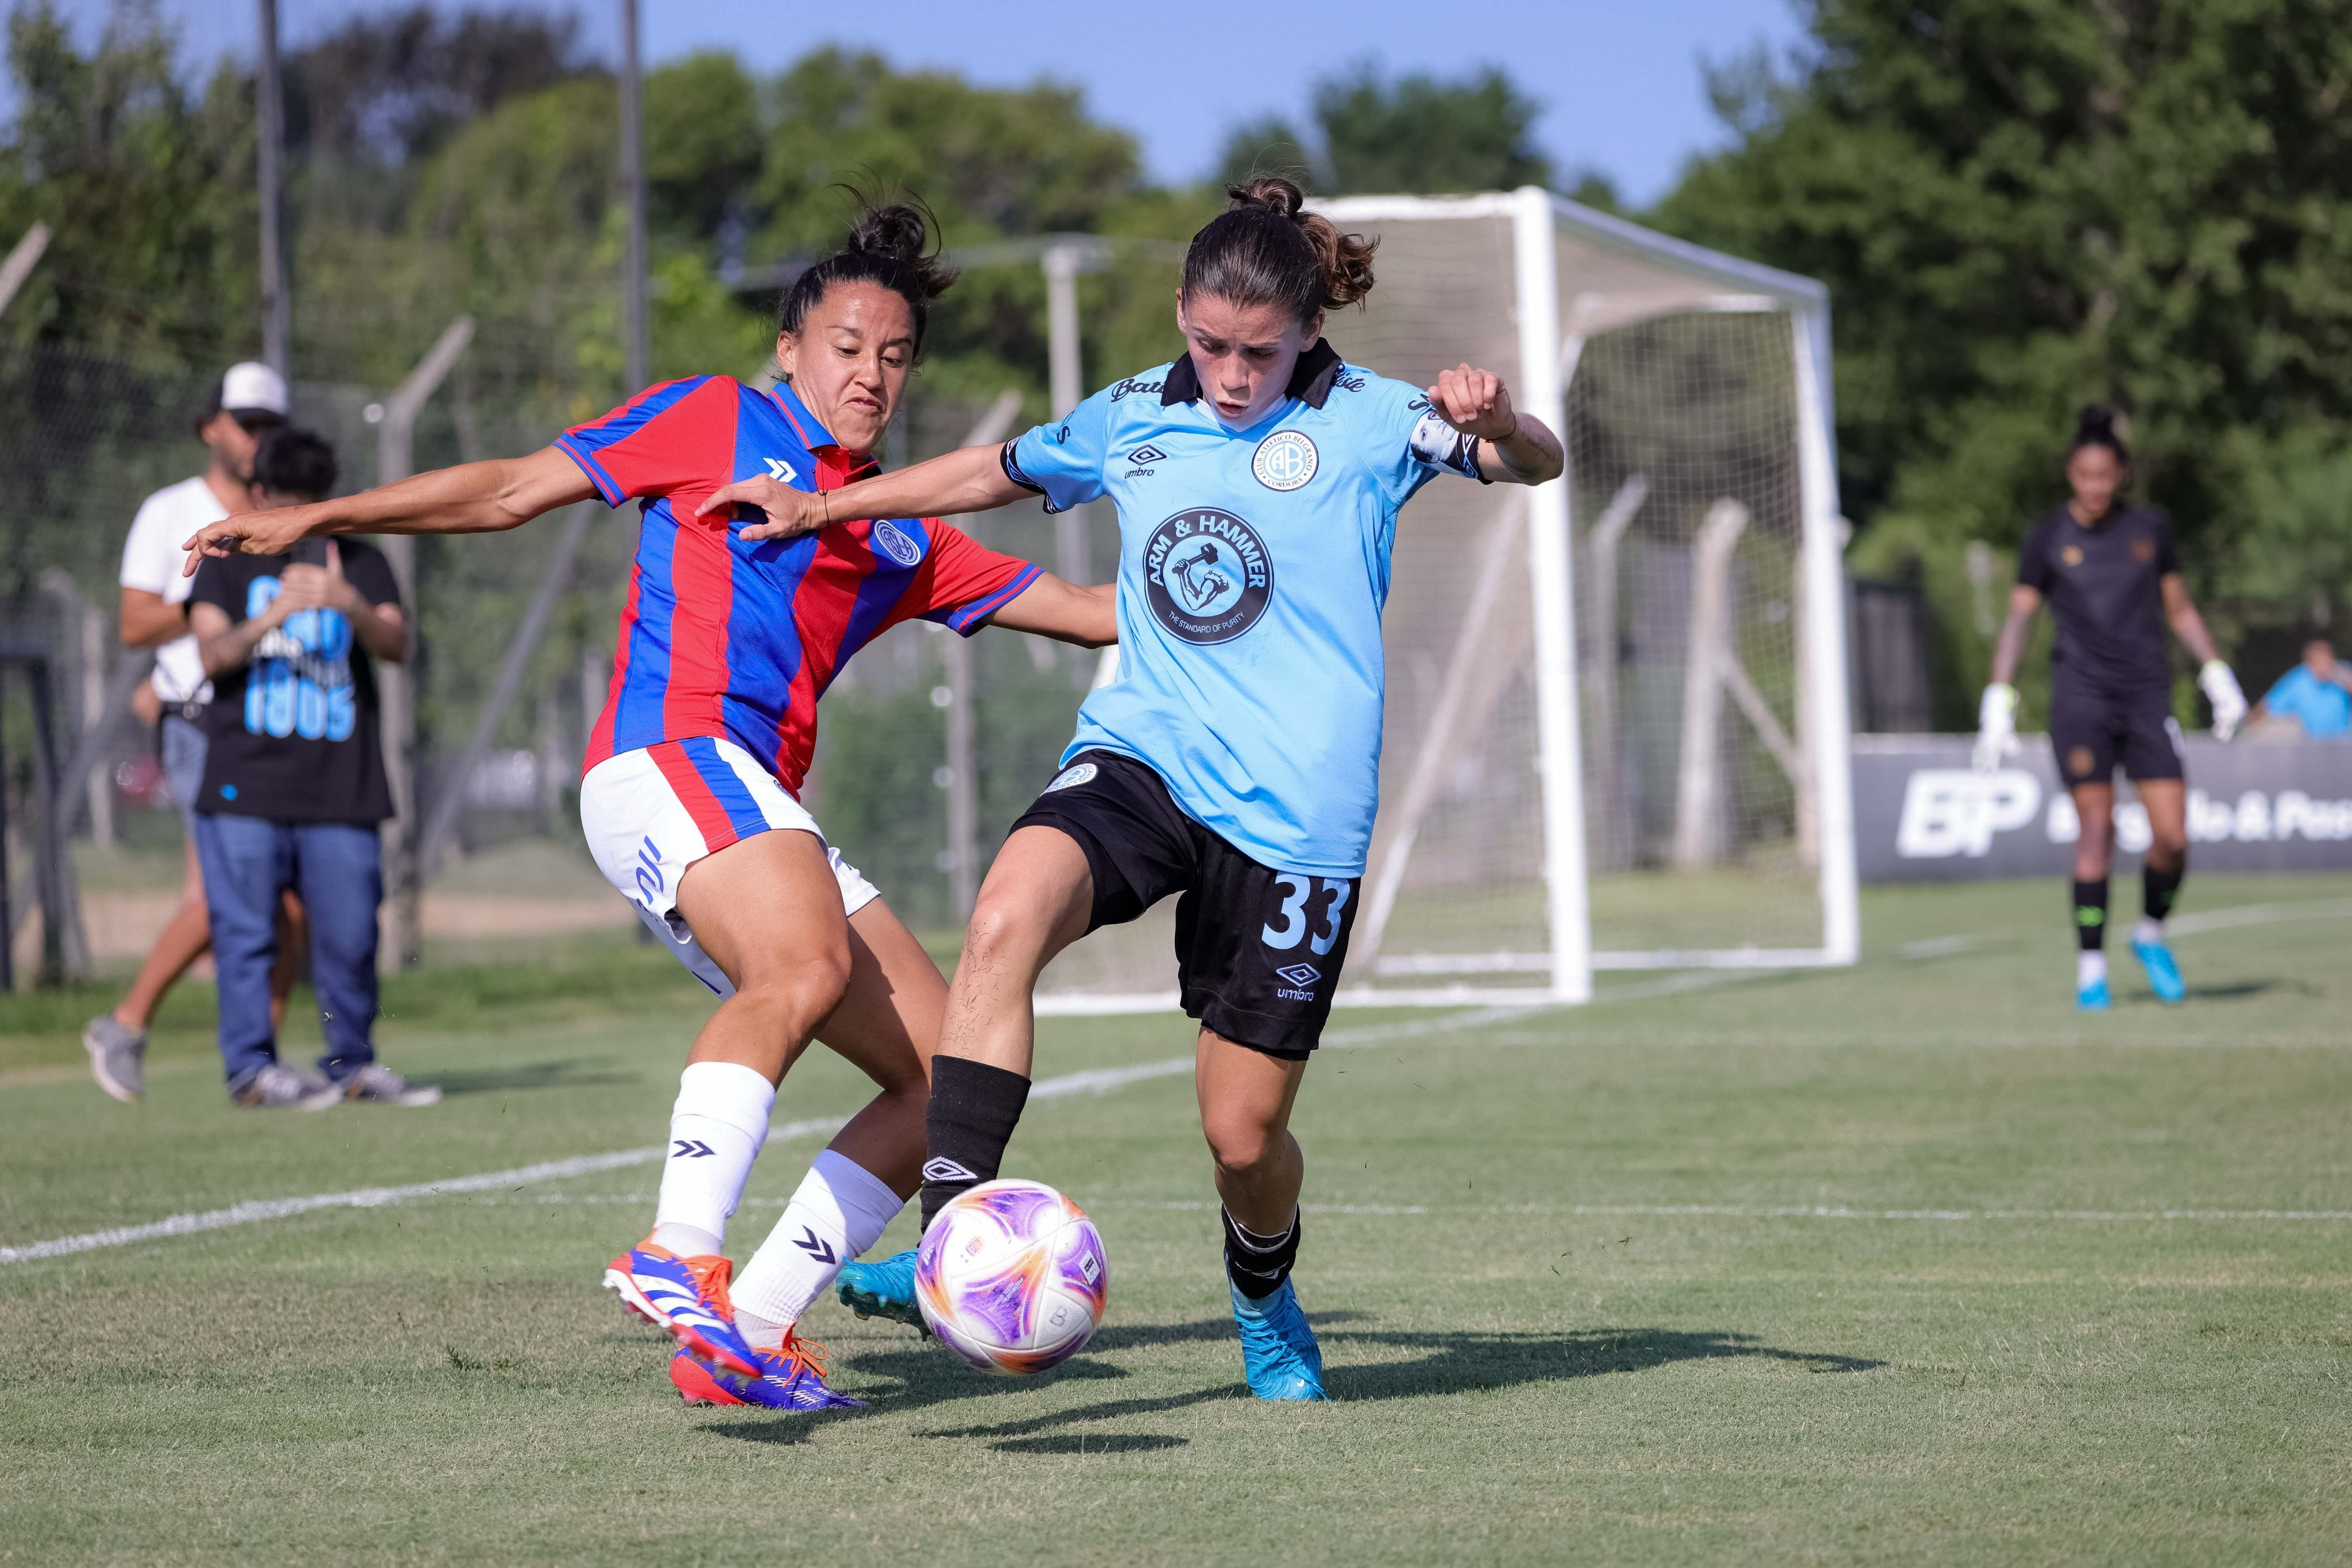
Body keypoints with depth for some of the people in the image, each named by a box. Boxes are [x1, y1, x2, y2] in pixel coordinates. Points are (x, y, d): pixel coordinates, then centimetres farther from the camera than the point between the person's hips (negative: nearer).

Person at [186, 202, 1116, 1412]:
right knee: (807, 969, -35)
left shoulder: (903, 540, 28)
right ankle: (679, 1256, -47)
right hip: (671, 755, -8)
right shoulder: (715, 422, 13)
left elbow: (1076, 608, 30)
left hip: (765, 813, 8)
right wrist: (317, 519, 11)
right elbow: (511, 490, 13)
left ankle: (750, 1331, -2)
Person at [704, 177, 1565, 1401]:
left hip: (1295, 809, -3)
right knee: (1005, 919, -31)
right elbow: (1001, 472, 29)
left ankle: (1264, 1298, 34)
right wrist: (818, 507, 30)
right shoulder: (1130, 422, 11)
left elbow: (1537, 467, -9)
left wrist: (1498, 425, -33)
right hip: (1137, 757, 3)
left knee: (1243, 1133, -1)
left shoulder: (1368, 421, 0)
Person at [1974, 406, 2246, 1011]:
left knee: (2173, 839, -5)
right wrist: (1998, 701, -6)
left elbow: (2179, 609, 18)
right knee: (2097, 830, -10)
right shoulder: (2048, 538, 3)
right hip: (2080, 695, -2)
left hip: (2147, 696, 2)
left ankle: (2151, 935, 22)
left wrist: (2217, 676, 11)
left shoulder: (2151, 528, 8)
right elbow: (2017, 621, 3)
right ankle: (2090, 967, -2)